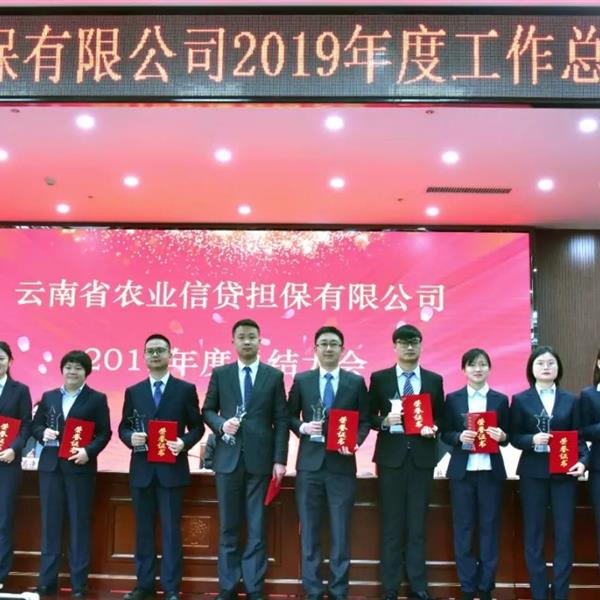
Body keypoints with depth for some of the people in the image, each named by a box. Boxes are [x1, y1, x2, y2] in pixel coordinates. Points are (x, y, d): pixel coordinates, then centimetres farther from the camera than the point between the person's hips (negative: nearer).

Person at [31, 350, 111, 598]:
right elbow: (35, 426, 14)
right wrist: (43, 432, -8)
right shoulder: (48, 397, 12)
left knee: (80, 524, 2)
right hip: (50, 466, 3)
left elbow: (104, 433, -2)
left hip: (80, 467, -3)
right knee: (50, 523, 7)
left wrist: (89, 451, -17)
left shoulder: (97, 399, 2)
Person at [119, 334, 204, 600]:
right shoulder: (133, 392, 10)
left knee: (171, 529, 1)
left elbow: (197, 427, 4)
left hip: (172, 469, -3)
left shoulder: (186, 389, 3)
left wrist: (184, 443, -15)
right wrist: (131, 437, -11)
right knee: (143, 529, 9)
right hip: (141, 469, 3)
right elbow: (123, 427, 11)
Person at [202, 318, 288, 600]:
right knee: (228, 526, 7)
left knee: (257, 527, 4)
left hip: (260, 459, -1)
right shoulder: (220, 374, 7)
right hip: (228, 458, 1)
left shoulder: (274, 376, 4)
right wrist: (221, 424, -11)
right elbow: (207, 411, 11)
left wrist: (280, 459, -5)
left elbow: (281, 420, 1)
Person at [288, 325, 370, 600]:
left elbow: (365, 421, 6)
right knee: (309, 531, 5)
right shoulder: (301, 380, 5)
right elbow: (289, 416, 9)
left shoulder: (356, 382, 4)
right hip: (310, 464, 1)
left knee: (341, 532, 4)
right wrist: (302, 427, -11)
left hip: (342, 465, 0)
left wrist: (355, 441, -11)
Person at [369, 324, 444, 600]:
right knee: (392, 524, 4)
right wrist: (385, 421, -16)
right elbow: (369, 416, 4)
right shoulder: (379, 378, 3)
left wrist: (433, 428, -10)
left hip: (422, 457, 2)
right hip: (391, 457, -1)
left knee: (418, 524, 7)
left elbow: (440, 417, 11)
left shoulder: (434, 380, 8)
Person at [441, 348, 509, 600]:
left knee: (490, 528, 4)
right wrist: (459, 437, -17)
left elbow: (507, 437, 7)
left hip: (491, 471, 1)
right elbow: (445, 434, 2)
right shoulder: (453, 399, 4)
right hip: (462, 471, 0)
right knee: (464, 529, 4)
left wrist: (502, 436, -14)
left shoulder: (500, 399, 6)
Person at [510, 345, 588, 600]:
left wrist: (582, 461, -11)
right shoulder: (520, 400, 2)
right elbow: (514, 437, 0)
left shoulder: (571, 400, 8)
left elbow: (578, 437, 5)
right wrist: (532, 440, -19)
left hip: (564, 473, 1)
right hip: (533, 473, -1)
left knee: (564, 534, 2)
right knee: (534, 534, 4)